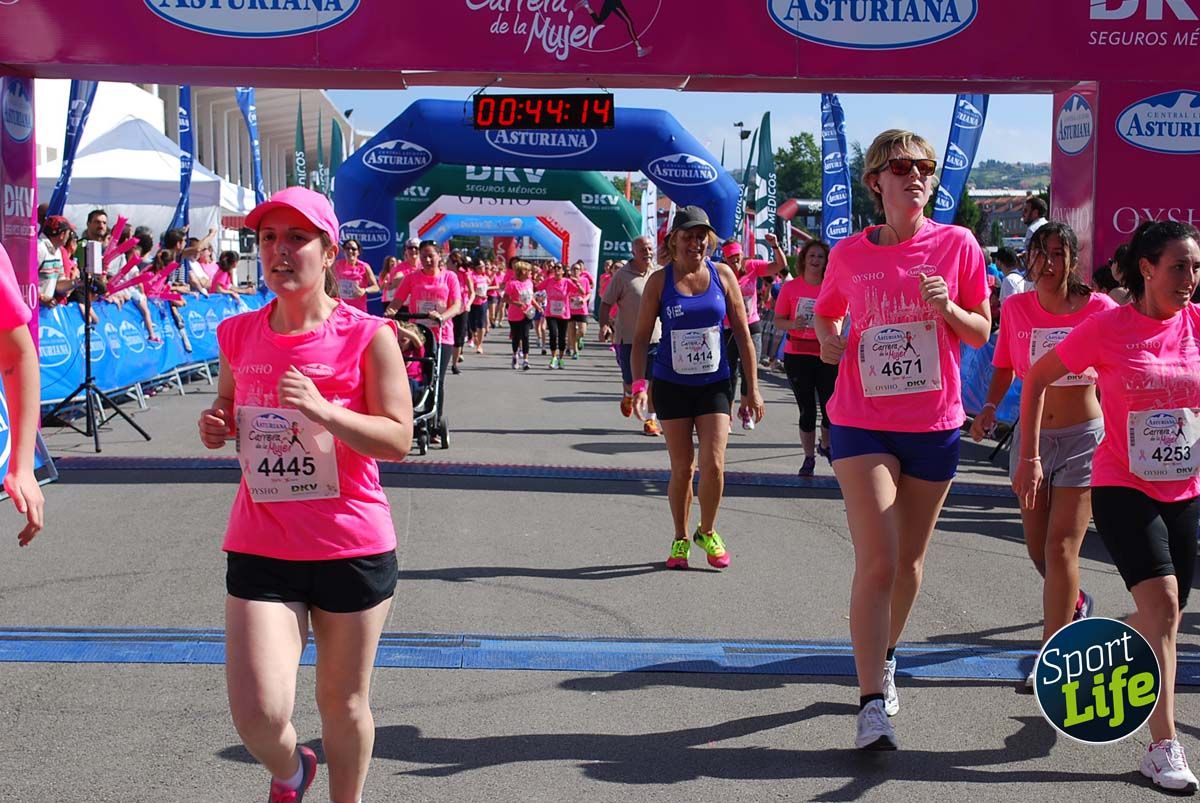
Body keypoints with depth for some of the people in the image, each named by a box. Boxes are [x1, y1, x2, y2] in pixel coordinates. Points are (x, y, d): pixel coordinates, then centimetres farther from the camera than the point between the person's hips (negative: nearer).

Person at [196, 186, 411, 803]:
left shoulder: (367, 336, -8)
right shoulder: (239, 334, 4)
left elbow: (398, 440, -11)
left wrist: (324, 411, -25)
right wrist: (216, 429, -3)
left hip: (353, 546, -2)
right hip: (261, 548, 2)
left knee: (343, 701, 12)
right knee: (257, 716, -7)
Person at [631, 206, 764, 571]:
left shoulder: (722, 274, 0)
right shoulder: (659, 281, -3)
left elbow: (743, 334, 4)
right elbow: (641, 337, -1)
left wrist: (752, 389, 2)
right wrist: (638, 384, -13)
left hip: (714, 384, 1)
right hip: (672, 386, 0)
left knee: (713, 465, -10)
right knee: (682, 468, 4)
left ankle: (707, 532, 15)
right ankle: (680, 539, 23)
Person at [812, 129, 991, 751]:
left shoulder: (957, 245, -2)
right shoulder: (848, 254, 0)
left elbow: (981, 333, 3)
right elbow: (824, 313, 19)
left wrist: (948, 308, -17)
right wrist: (829, 340, -3)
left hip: (934, 425, 1)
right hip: (861, 424, -1)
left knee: (908, 562, 15)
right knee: (876, 564, -12)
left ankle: (885, 655, 41)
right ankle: (873, 704, -9)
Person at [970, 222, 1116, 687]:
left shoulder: (1098, 309, -11)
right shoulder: (1016, 308, -3)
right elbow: (1003, 369, 7)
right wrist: (989, 408, -10)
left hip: (1082, 437, -4)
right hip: (1031, 435, 4)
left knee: (1061, 547, -10)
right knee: (1038, 546, 15)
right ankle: (1073, 603, 47)